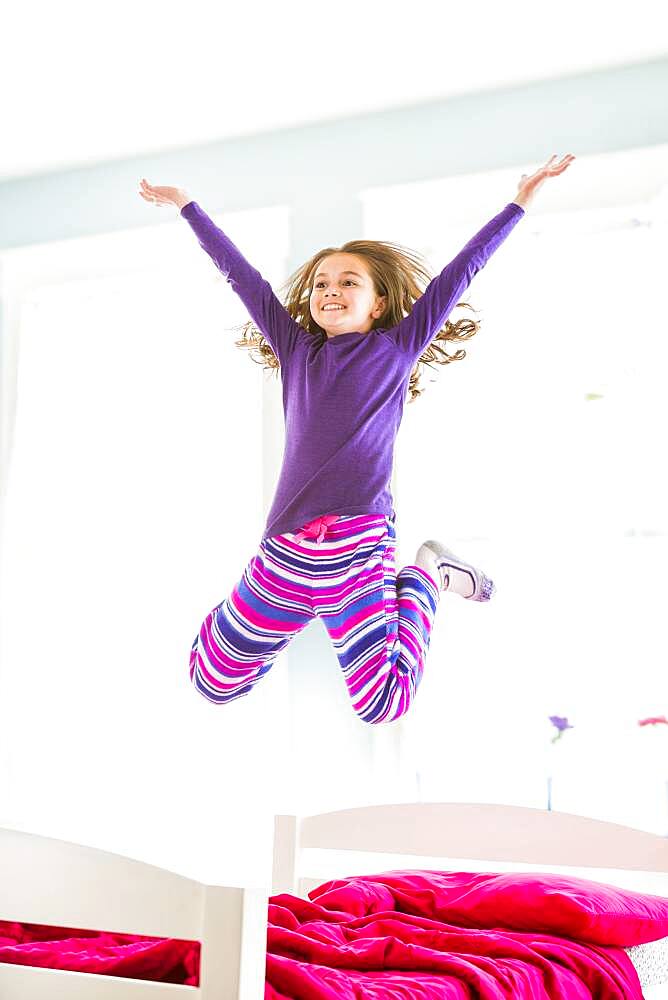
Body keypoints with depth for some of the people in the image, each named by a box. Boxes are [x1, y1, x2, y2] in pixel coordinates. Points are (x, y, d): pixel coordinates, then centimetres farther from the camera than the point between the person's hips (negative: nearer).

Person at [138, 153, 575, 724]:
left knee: (380, 705, -7)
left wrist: (520, 202, 12)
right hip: (288, 547, 4)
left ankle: (426, 577, 16)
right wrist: (187, 207, 27)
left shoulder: (397, 348, 8)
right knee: (215, 683, 7)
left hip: (360, 548, -3)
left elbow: (460, 272, 9)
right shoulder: (297, 350, 14)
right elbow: (241, 275, 19)